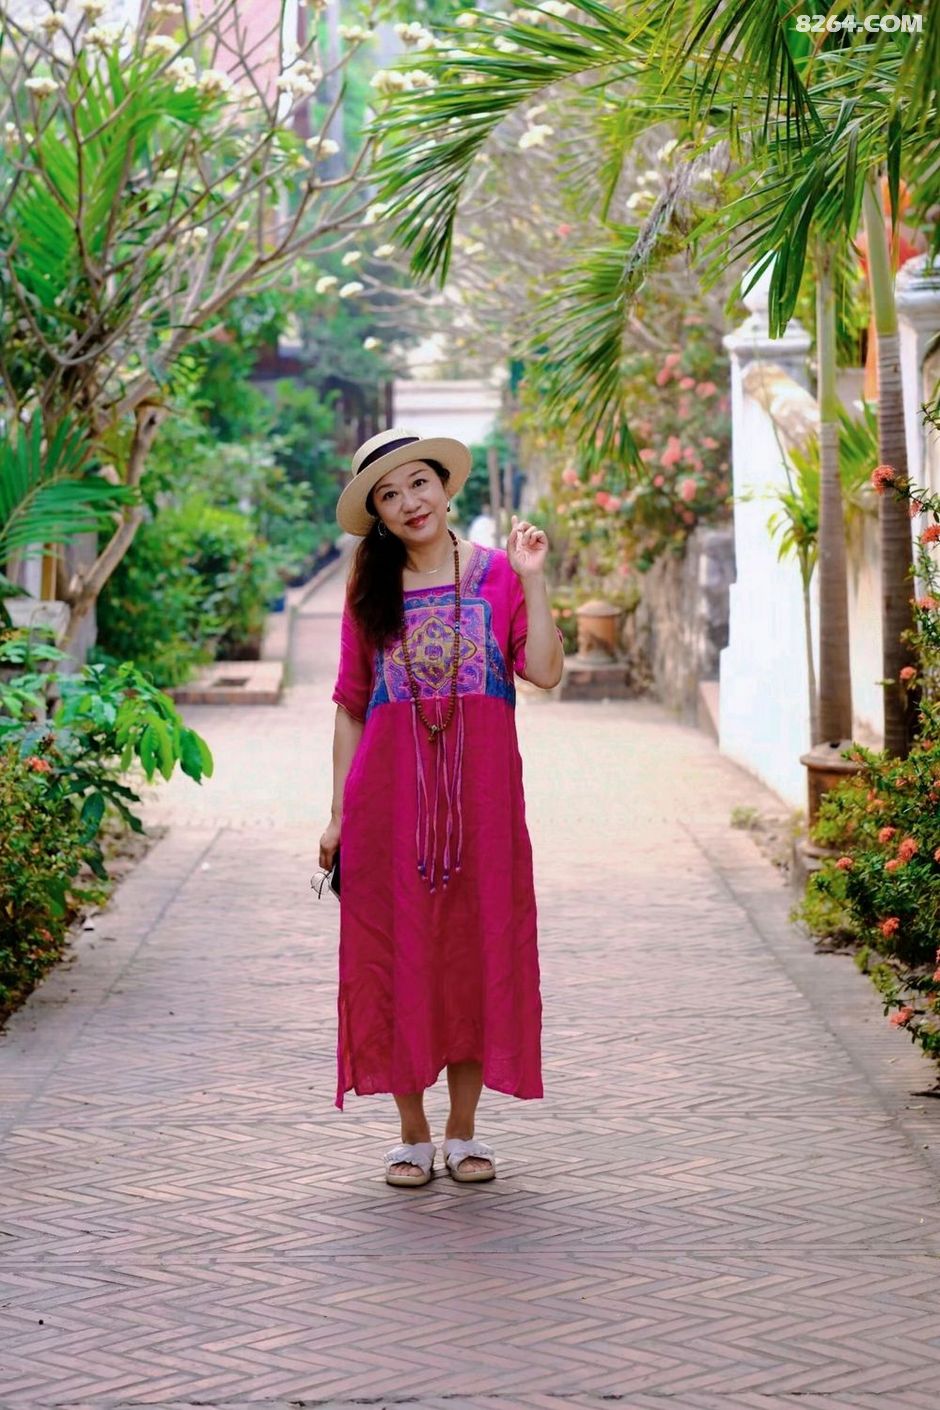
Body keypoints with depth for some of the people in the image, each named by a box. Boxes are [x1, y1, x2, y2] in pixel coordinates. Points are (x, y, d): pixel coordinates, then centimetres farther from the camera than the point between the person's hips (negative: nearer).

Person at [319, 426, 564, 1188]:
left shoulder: (496, 573, 6)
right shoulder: (370, 590, 10)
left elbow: (545, 672, -5)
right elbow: (350, 705, 10)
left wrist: (532, 581, -10)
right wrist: (339, 811, 6)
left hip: (481, 786, 0)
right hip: (389, 792, 1)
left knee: (478, 947, 3)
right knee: (396, 953, 1)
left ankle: (464, 1130, 16)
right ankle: (413, 1135, 13)